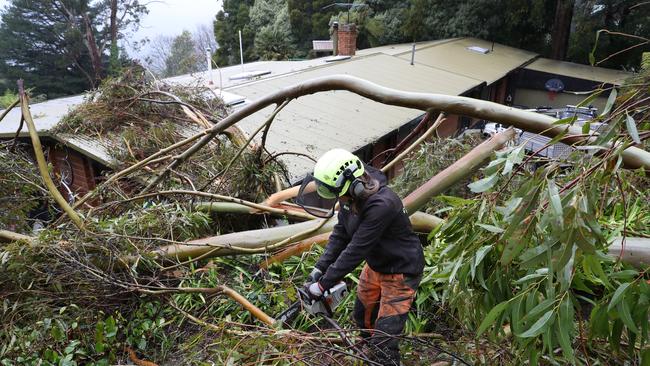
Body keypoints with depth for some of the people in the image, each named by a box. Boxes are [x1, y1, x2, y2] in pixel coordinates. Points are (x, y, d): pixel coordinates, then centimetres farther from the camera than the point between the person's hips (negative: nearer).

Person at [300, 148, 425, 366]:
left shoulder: (381, 204, -37)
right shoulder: (352, 196, -12)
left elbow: (355, 250, -34)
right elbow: (340, 234, -3)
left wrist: (323, 285, -26)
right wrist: (320, 268, -10)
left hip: (400, 272, -9)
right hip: (375, 265, 9)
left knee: (384, 338, -4)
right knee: (363, 317, 26)